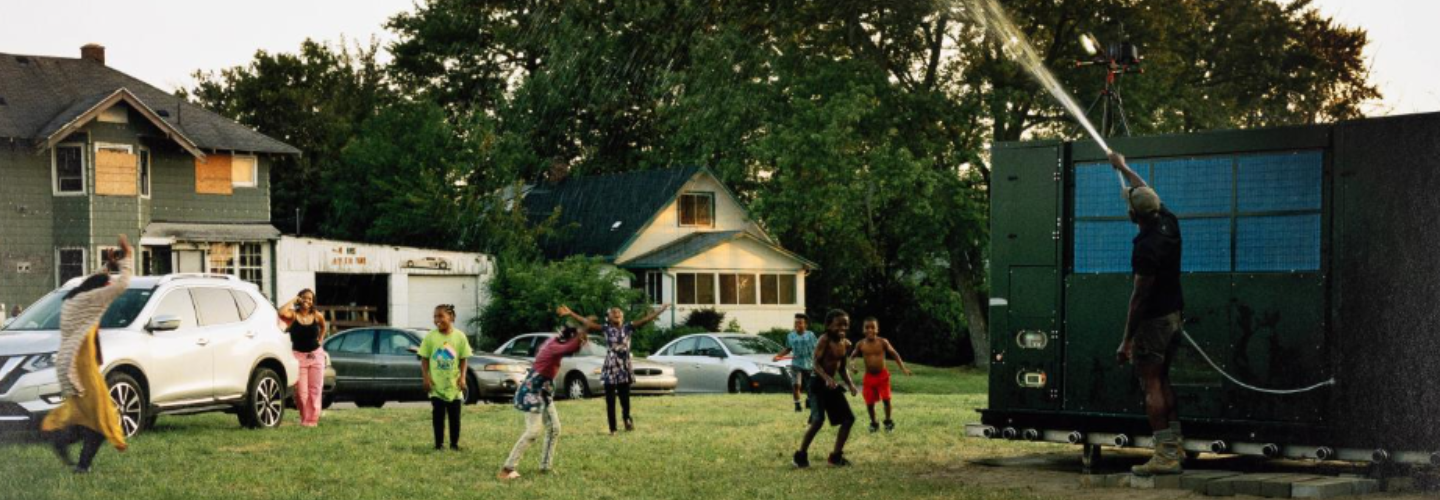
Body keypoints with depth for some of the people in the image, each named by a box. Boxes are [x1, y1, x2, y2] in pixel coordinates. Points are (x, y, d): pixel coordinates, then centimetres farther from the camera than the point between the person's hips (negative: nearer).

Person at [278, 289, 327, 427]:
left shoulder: (317, 316, 2)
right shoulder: (293, 315, -5)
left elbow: (323, 327, 24)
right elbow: (282, 312, -28)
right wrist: (293, 300, -15)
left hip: (316, 355, 2)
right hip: (298, 355, -2)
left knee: (315, 389, 2)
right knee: (301, 391, -6)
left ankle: (313, 419, 8)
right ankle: (304, 418, 8)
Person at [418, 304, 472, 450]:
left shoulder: (459, 336, -2)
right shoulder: (430, 337, -3)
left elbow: (464, 360, 2)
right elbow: (424, 359, 2)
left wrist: (462, 377, -8)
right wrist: (426, 377, -8)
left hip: (454, 385, 0)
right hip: (436, 385, 0)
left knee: (454, 416, 5)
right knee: (438, 416, 2)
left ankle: (454, 443, 15)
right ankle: (439, 443, 10)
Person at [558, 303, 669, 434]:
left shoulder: (628, 328, 2)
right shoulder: (606, 329, 0)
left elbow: (645, 319, -5)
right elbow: (586, 322, -6)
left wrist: (660, 310, -13)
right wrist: (570, 313, -13)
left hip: (624, 369, 1)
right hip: (610, 369, -1)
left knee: (625, 398, 6)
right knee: (610, 401, 1)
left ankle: (627, 420, 32)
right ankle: (612, 429, 9)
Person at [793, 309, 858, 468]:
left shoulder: (846, 344, 8)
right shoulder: (824, 340, -14)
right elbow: (816, 364, -18)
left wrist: (850, 384, 4)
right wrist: (827, 378, -33)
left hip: (833, 385, 8)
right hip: (818, 384, -8)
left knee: (849, 418, 4)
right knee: (818, 420, -19)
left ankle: (836, 455, 14)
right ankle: (801, 455, -4)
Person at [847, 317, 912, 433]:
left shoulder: (882, 342, -10)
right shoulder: (861, 344, -6)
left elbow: (894, 354, -2)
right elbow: (852, 356, 7)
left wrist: (903, 368, -9)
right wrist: (850, 364, -15)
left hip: (882, 375, -1)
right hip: (869, 377, 1)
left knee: (886, 399, -10)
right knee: (869, 402, 3)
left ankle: (888, 422, 12)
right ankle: (873, 423, 26)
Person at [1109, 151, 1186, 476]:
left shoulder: (1146, 248, -23)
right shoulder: (1169, 224, 1)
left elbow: (1139, 296, -22)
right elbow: (1148, 193, 22)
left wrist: (1127, 340, -18)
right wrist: (1123, 168, 37)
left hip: (1153, 319, -9)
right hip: (1174, 314, 9)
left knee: (1151, 385, -6)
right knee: (1162, 380, 17)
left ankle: (1165, 455, -9)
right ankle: (1175, 446, 19)